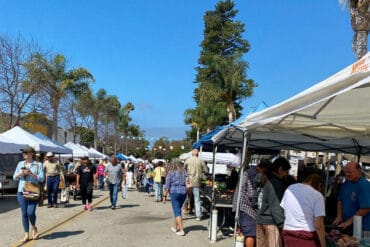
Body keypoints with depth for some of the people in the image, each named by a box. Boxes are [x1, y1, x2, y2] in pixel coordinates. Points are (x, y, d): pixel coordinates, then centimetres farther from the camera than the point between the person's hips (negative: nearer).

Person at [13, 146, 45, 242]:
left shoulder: (38, 165, 1)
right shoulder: (20, 164, 11)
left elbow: (41, 178, -5)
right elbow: (14, 178, 14)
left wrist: (31, 174, -17)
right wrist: (20, 174, -7)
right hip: (21, 192, 3)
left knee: (30, 212, -10)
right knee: (24, 213, 3)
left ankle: (34, 227, 20)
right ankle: (26, 235, 12)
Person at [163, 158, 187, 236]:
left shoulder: (170, 173, -5)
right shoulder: (184, 172, 8)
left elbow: (167, 186, -5)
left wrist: (165, 195, 0)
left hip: (174, 192, -5)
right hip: (183, 192, 5)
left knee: (177, 212, -2)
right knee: (178, 210, 19)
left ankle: (181, 230, -7)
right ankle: (175, 227, 31)